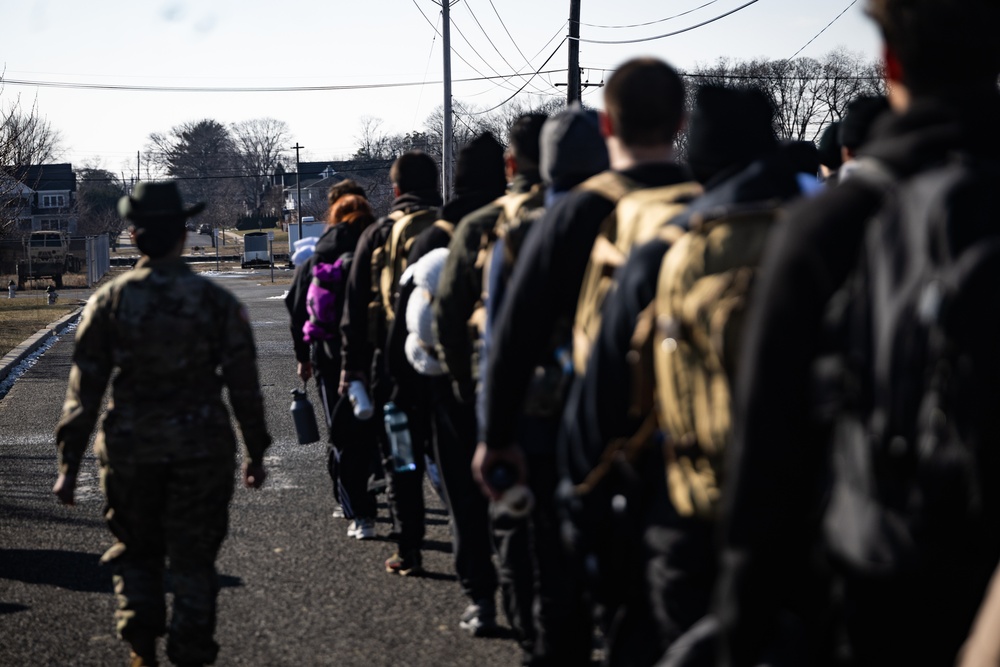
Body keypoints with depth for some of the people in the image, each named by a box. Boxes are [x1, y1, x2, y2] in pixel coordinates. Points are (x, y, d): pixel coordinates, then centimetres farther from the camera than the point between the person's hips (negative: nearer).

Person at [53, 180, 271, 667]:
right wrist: (255, 451, 10)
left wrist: (69, 463, 1)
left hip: (131, 450, 0)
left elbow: (83, 389, -4)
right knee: (193, 559, 9)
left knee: (135, 553, 16)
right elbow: (244, 385, -1)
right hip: (202, 450, 0)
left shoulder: (109, 301, -5)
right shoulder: (217, 301, -5)